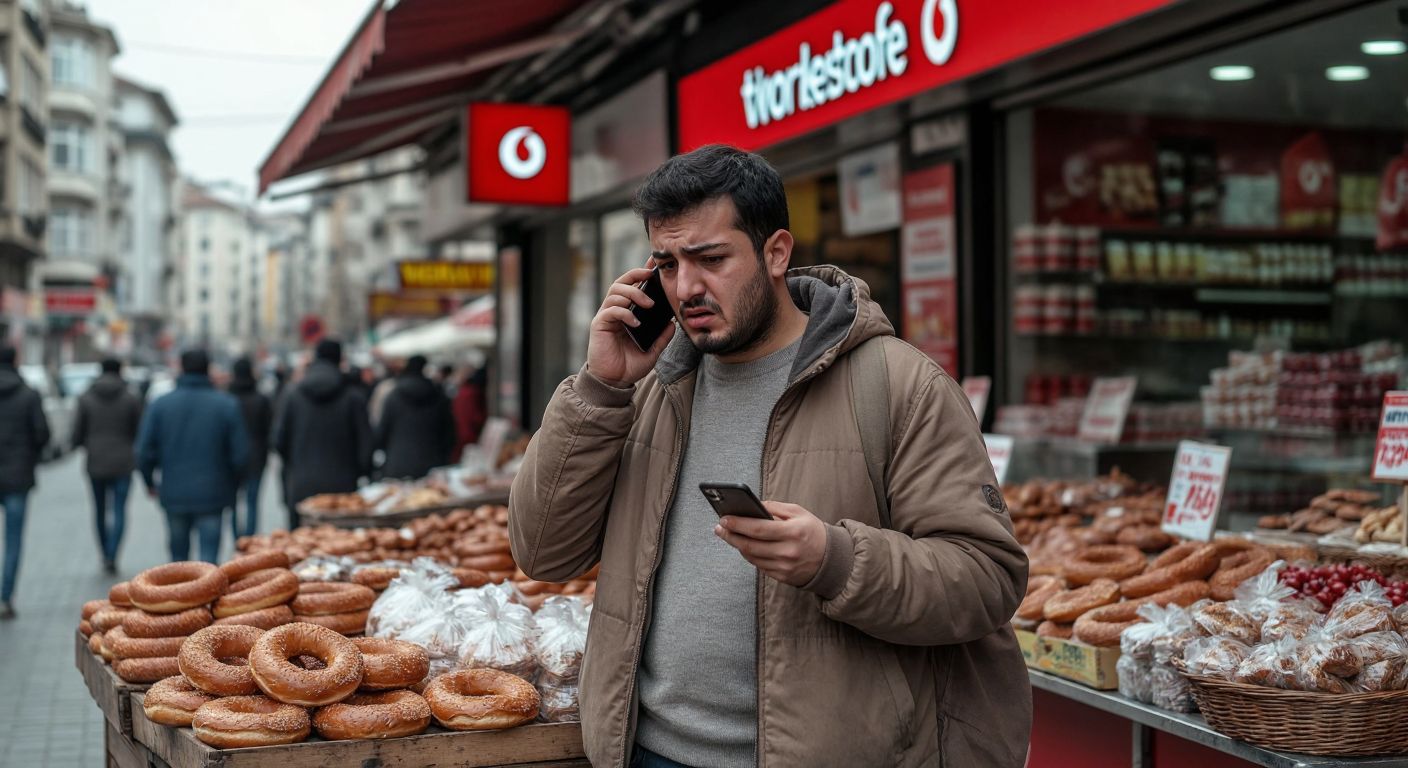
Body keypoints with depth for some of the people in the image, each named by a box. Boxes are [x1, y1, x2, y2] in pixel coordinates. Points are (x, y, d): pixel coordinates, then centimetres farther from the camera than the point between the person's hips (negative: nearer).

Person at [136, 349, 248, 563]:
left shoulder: (160, 404, 0)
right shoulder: (227, 405, -3)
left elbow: (145, 451, 0)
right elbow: (240, 452, -4)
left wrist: (149, 481, 17)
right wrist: (232, 485, 13)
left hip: (174, 495, 2)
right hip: (212, 495, -2)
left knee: (179, 556, 15)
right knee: (209, 556, -3)